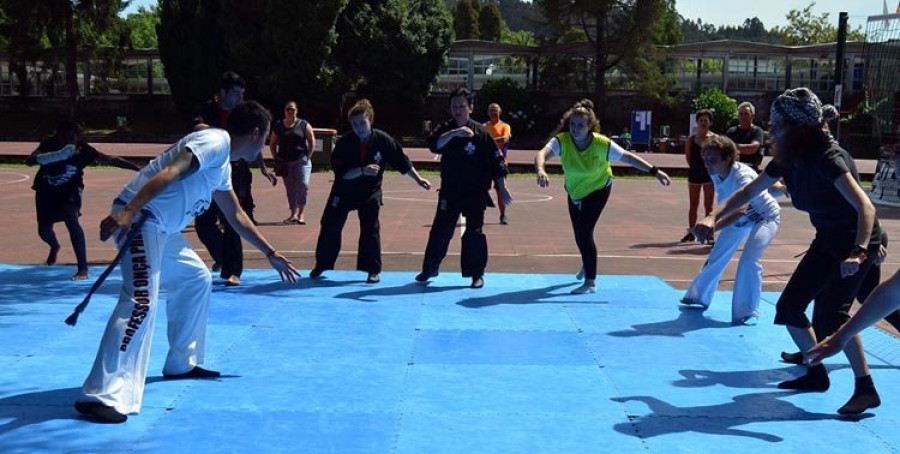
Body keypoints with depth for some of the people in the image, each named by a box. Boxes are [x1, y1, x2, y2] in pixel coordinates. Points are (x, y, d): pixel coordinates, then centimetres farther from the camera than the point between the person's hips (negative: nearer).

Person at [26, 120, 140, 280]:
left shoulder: (83, 148, -26)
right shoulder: (49, 144, -25)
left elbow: (110, 159, -26)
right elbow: (30, 160, -40)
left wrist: (138, 168, -35)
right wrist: (57, 155, -56)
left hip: (69, 190, -2)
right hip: (46, 190, 2)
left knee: (71, 220, -27)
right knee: (44, 230, 8)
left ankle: (83, 268, -21)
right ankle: (54, 246, 49)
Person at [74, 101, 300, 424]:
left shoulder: (223, 165, 21)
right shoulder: (216, 142, -9)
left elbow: (236, 216, 34)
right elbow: (170, 172, -24)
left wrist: (271, 254, 41)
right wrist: (128, 212, -34)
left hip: (162, 228, 11)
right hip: (139, 219, -11)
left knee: (197, 280, 23)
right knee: (142, 302, -22)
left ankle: (181, 363, 34)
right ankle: (101, 396, -25)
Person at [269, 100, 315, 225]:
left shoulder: (304, 125, 1)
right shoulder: (279, 126, 9)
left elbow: (312, 142, 3)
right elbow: (272, 144, 15)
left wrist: (308, 157, -4)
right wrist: (276, 158, 5)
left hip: (301, 160, -3)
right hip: (285, 162, 3)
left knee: (303, 185, -16)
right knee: (290, 188, 8)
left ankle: (301, 214, -8)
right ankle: (294, 214, 17)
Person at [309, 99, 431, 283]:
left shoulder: (383, 140, -16)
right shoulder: (344, 142, -20)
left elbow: (402, 162, -5)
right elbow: (341, 173, -22)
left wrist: (418, 180, -3)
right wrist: (362, 170, -36)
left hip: (370, 192, 0)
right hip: (344, 191, 0)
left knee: (370, 230, -2)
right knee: (330, 226, 5)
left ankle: (373, 270, 10)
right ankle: (321, 265, 22)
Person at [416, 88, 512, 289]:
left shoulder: (480, 133, -6)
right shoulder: (445, 129, 1)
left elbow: (496, 163, -3)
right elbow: (434, 144, -20)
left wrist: (502, 189, -3)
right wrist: (453, 134, -34)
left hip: (475, 193, -2)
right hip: (449, 192, 2)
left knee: (474, 233, 0)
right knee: (440, 231, 8)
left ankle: (476, 274, 13)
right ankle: (429, 269, 23)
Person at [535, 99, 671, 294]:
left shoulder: (602, 144, -28)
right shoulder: (561, 141, -27)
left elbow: (628, 157, -18)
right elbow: (542, 153, -44)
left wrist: (654, 171, -22)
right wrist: (540, 170, -67)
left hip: (598, 189, -3)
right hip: (574, 192, 3)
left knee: (584, 233, -16)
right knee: (579, 235, 16)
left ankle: (590, 282, -2)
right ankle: (588, 265, 51)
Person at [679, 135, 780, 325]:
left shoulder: (742, 176, -38)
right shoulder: (716, 175, -16)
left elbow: (740, 209, -54)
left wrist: (713, 227, -63)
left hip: (765, 217, -7)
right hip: (739, 218, 7)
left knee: (748, 260, -25)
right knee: (716, 257, 12)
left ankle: (748, 313, -10)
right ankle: (699, 296, 34)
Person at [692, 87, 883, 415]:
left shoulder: (828, 158, -28)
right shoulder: (788, 159, -4)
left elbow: (865, 206, -38)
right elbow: (749, 191, 7)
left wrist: (859, 252, -51)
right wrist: (714, 217, -5)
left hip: (857, 241, -8)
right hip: (827, 241, 8)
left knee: (830, 311, -22)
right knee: (789, 306, 6)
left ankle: (865, 389, -10)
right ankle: (817, 374, 22)